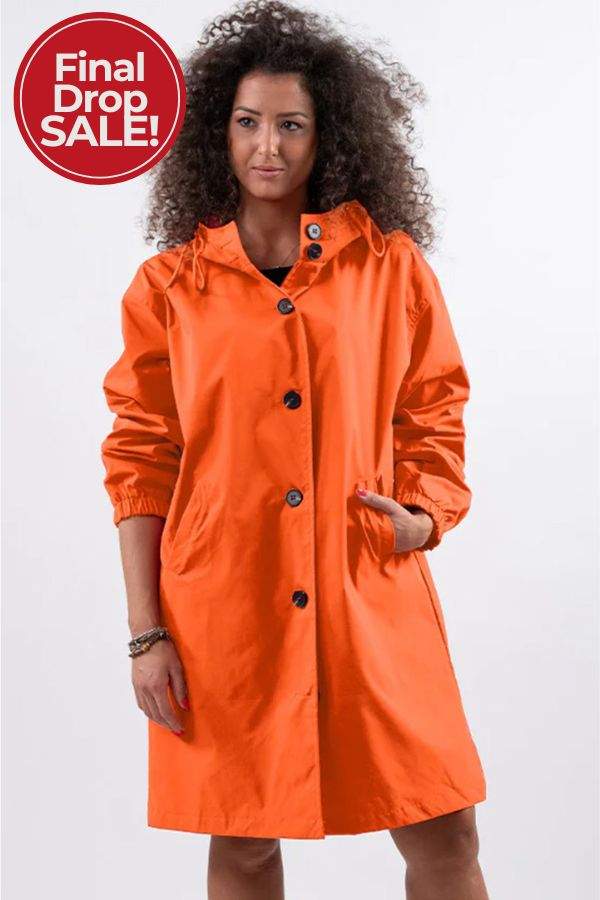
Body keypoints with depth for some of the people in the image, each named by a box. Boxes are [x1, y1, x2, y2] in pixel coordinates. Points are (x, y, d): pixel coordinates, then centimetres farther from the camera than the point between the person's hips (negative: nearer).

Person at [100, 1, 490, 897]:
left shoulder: (392, 268, 4)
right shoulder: (169, 285, 2)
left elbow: (434, 420, 12)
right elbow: (138, 462, 2)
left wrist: (425, 513, -9)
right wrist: (146, 632, -2)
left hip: (372, 598, 1)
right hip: (223, 610, 0)